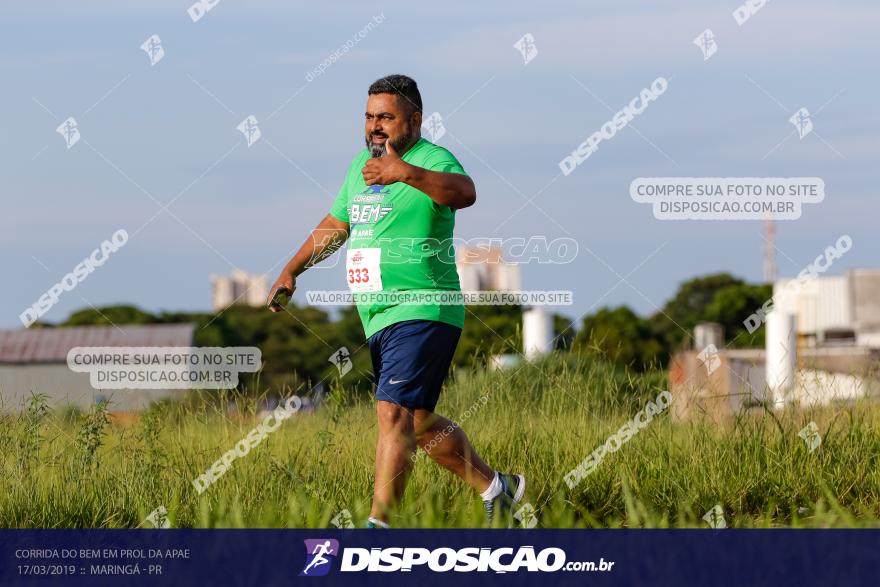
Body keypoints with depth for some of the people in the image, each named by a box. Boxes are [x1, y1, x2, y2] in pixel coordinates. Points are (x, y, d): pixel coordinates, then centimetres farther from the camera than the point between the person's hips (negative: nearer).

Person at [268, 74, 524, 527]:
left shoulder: (432, 161, -12)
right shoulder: (360, 165, 14)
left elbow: (464, 192, -35)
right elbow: (335, 225, 28)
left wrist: (406, 172, -49)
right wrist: (291, 270, 20)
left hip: (423, 314, -9)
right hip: (379, 318, 9)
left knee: (394, 413, -19)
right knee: (418, 422, 17)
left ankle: (378, 521, -21)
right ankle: (495, 487, 33)